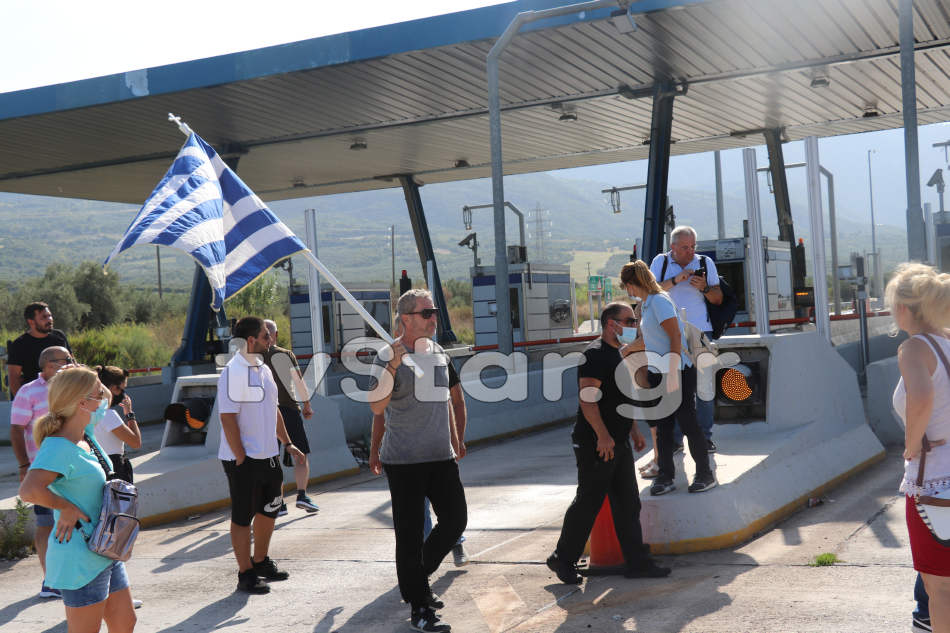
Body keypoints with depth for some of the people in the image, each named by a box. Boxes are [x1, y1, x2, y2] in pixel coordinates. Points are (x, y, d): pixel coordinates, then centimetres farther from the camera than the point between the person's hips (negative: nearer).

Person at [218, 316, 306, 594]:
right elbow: (227, 418, -19)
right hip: (244, 459, -9)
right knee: (243, 517, 2)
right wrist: (241, 459, -19)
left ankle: (261, 562, 34)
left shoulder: (263, 368, 12)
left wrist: (287, 443, 18)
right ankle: (245, 575, 12)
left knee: (269, 510, 18)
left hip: (268, 456, 9)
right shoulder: (233, 372, -17)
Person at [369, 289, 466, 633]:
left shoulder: (438, 352, 12)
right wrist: (392, 366, -29)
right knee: (410, 534, -1)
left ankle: (417, 578, 28)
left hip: (441, 455, 7)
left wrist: (454, 440, 23)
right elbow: (377, 407, -19)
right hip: (403, 459, -7)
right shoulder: (390, 355, -10)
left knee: (455, 519, 6)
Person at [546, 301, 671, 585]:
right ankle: (563, 559, 11)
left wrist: (633, 429, 23)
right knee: (588, 503, -2)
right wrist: (603, 436, -25)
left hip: (618, 443, 10)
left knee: (628, 504, 10)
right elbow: (588, 398, -23)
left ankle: (637, 561, 15)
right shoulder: (595, 354, -15)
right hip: (596, 444, -10)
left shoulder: (619, 354, 16)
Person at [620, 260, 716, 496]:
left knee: (687, 422, -3)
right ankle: (665, 476, 12)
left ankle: (705, 474, 8)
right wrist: (622, 351, 35)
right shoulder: (647, 304, 14)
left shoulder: (660, 301, -15)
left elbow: (675, 337, -21)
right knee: (662, 426, 7)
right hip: (659, 374, 9)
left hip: (678, 371, -9)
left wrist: (673, 375, -25)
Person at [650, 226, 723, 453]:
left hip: (700, 331, 0)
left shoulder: (705, 262, 8)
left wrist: (704, 288, -11)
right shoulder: (661, 262, 7)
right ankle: (675, 438, 6)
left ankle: (705, 437, 5)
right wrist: (675, 280, -17)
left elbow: (718, 299, 9)